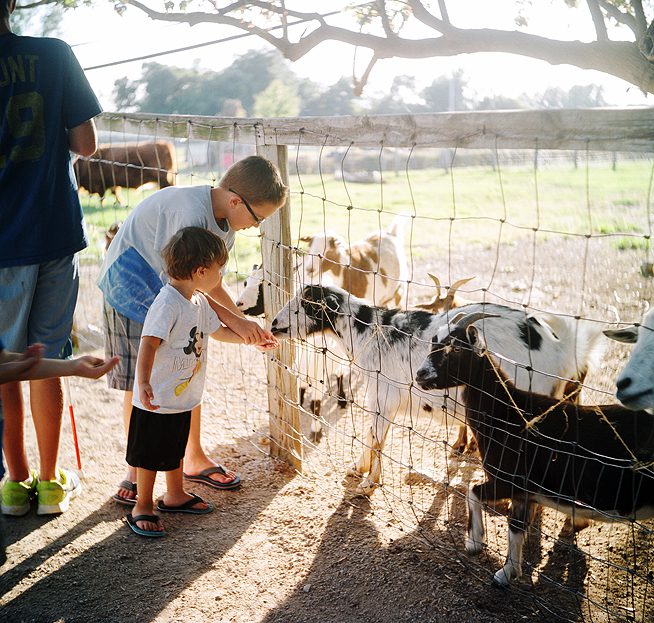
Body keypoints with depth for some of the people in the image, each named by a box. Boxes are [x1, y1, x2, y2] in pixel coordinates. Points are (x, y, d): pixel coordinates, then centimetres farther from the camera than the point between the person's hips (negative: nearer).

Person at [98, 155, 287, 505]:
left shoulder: (225, 224, -3)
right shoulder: (191, 215, -32)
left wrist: (247, 325, -3)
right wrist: (233, 321, -22)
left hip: (174, 300, 8)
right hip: (131, 290, -8)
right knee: (139, 385, -1)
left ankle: (194, 459, 25)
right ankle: (136, 472, 15)